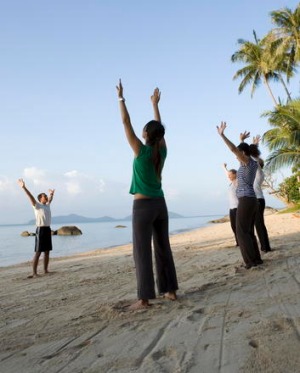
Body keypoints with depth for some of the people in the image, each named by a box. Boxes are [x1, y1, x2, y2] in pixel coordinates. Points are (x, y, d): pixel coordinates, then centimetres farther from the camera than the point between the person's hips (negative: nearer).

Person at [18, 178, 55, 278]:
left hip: (48, 229, 7)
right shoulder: (37, 205, -5)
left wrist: (51, 193, 48)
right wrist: (24, 188, -30)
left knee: (47, 251, 10)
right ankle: (34, 272, -6)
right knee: (38, 252, -8)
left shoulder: (47, 205, 15)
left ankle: (46, 270, 19)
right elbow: (31, 197, -18)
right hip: (40, 230, -7)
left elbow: (50, 199, 36)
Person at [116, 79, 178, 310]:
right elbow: (160, 128, 20)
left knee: (142, 252, -4)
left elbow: (126, 123, -5)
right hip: (160, 205, 6)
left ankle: (145, 298, -2)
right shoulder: (162, 151, 4)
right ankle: (170, 290, 17)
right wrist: (155, 104, 31)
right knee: (163, 249, 11)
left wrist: (121, 98, 5)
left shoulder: (141, 151, -10)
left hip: (143, 206, -6)